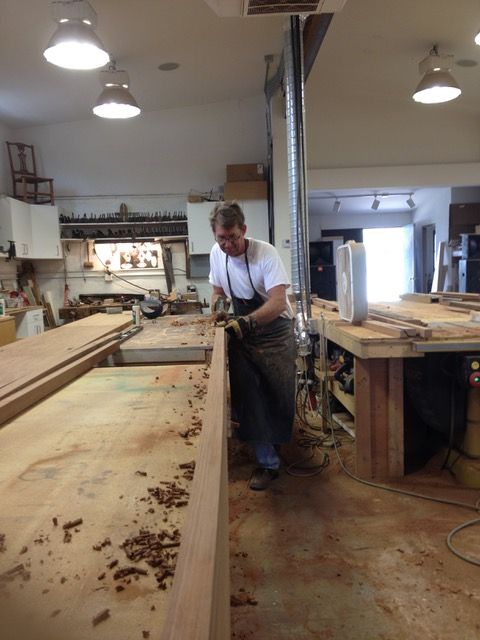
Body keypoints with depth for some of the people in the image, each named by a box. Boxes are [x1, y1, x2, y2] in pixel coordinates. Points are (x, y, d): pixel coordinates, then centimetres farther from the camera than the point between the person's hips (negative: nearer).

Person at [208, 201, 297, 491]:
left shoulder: (265, 253, -22)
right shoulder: (217, 253, -4)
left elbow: (278, 303, -31)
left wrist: (247, 322, -44)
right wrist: (218, 301, -10)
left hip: (275, 333, -4)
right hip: (242, 332, 4)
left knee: (278, 396, 3)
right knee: (250, 398, 1)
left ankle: (276, 441, 27)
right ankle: (268, 462, 14)